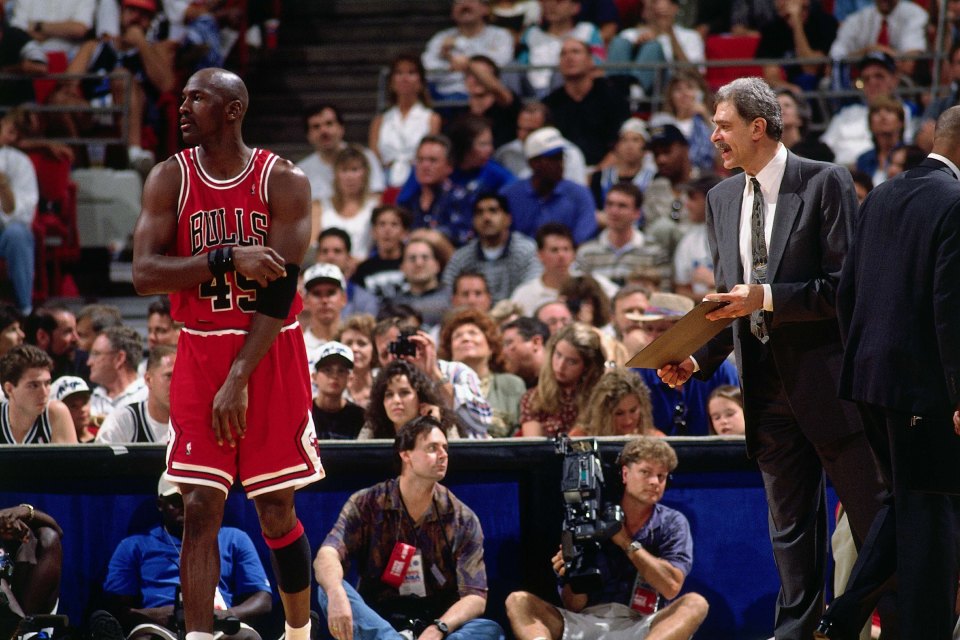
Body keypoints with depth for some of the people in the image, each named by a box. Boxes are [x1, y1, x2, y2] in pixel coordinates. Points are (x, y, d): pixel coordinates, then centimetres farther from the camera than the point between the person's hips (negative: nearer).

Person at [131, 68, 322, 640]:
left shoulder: (284, 181, -7)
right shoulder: (170, 179, 1)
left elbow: (280, 290, -12)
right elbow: (145, 274, -9)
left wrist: (238, 379, -17)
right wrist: (227, 259, -21)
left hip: (270, 355, -2)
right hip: (201, 353, 2)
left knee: (277, 512, 4)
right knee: (200, 508, -6)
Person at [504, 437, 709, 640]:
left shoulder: (672, 523, 7)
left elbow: (671, 587, -10)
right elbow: (574, 606, 5)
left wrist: (627, 543, -8)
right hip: (588, 622, 1)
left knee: (696, 604, -28)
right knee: (518, 602, -19)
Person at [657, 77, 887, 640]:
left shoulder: (825, 183, -7)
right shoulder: (722, 199, 13)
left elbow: (847, 287, -12)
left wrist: (767, 298, -19)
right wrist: (698, 360, 3)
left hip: (828, 377, -6)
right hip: (766, 383, 6)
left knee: (873, 516, -2)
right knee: (791, 525, 10)